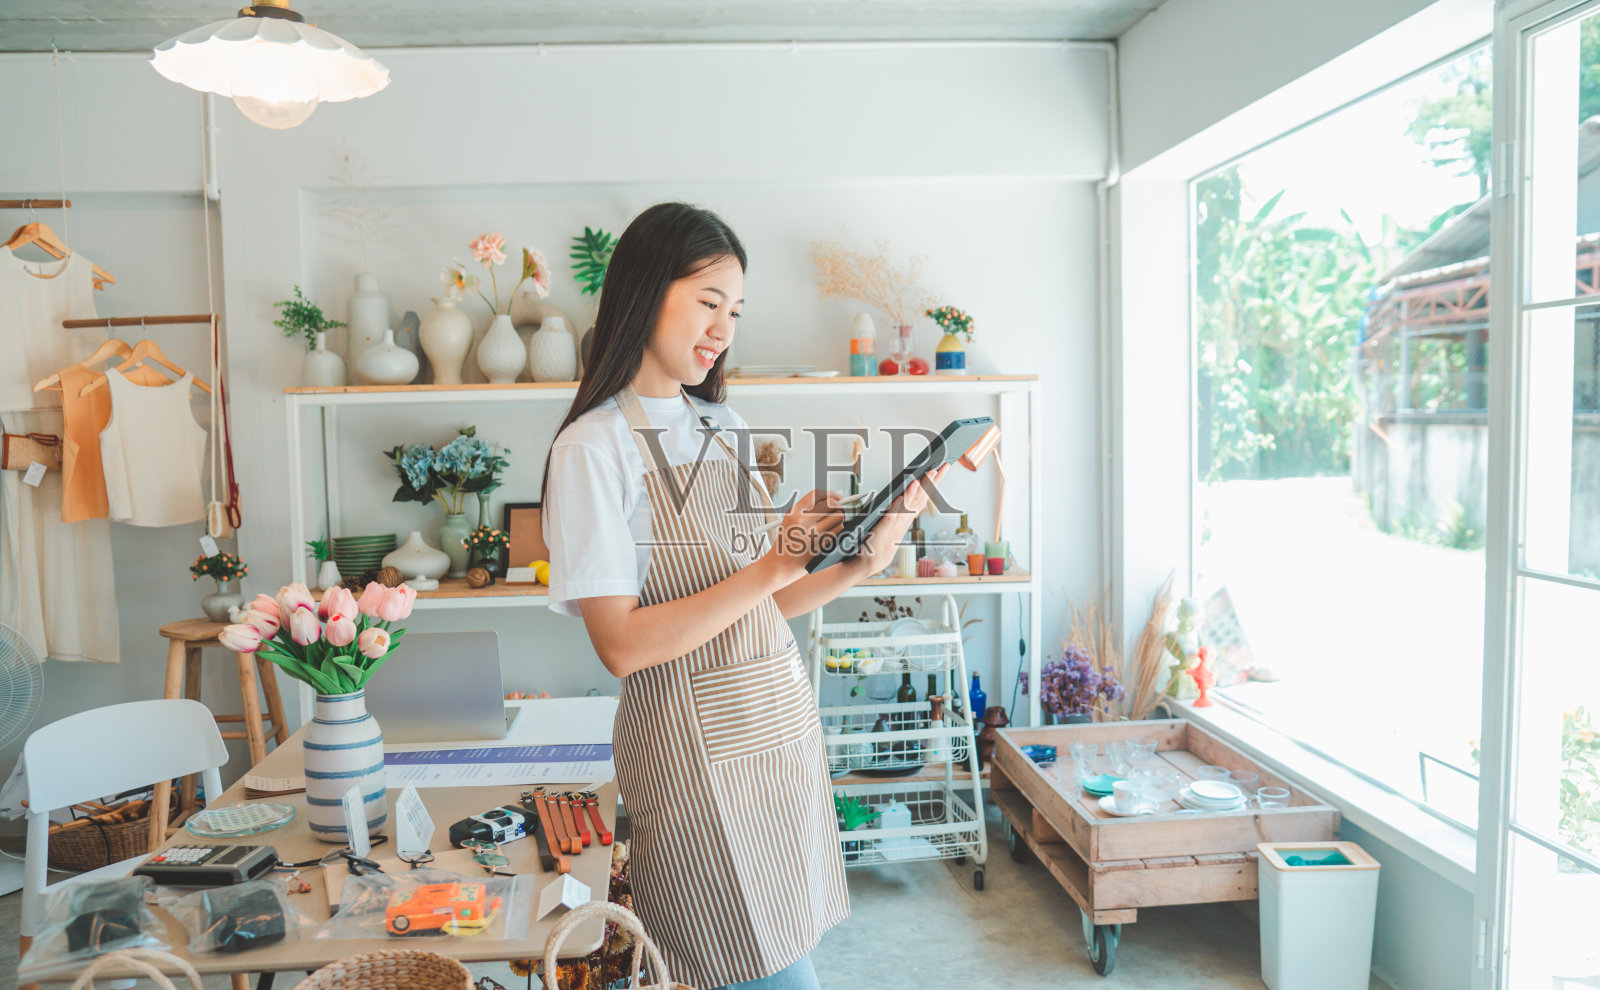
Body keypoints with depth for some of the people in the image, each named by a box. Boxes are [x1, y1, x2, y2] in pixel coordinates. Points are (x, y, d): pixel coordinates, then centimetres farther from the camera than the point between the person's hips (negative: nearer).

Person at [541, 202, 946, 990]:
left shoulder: (720, 428, 12)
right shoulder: (594, 446, -11)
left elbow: (757, 610, 10)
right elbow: (622, 644, -18)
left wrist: (861, 563, -4)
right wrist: (771, 566, -21)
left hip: (781, 719, 7)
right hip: (695, 741, -7)